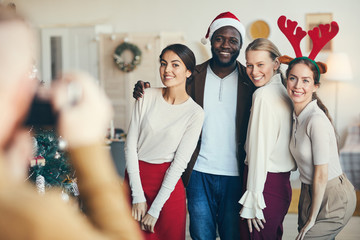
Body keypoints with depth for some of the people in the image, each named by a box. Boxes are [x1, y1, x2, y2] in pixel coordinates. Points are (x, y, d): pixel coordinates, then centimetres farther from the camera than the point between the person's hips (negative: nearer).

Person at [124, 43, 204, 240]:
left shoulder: (195, 113, -8)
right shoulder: (147, 96, -3)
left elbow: (180, 163, -10)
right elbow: (130, 144, -3)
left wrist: (154, 210, -12)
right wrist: (138, 197, -9)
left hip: (167, 183, -2)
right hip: (135, 175, 2)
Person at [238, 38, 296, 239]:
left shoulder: (263, 95, -15)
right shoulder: (283, 92, 10)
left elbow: (260, 149, -17)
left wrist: (252, 199, -14)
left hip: (266, 183, -9)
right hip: (283, 184, 9)